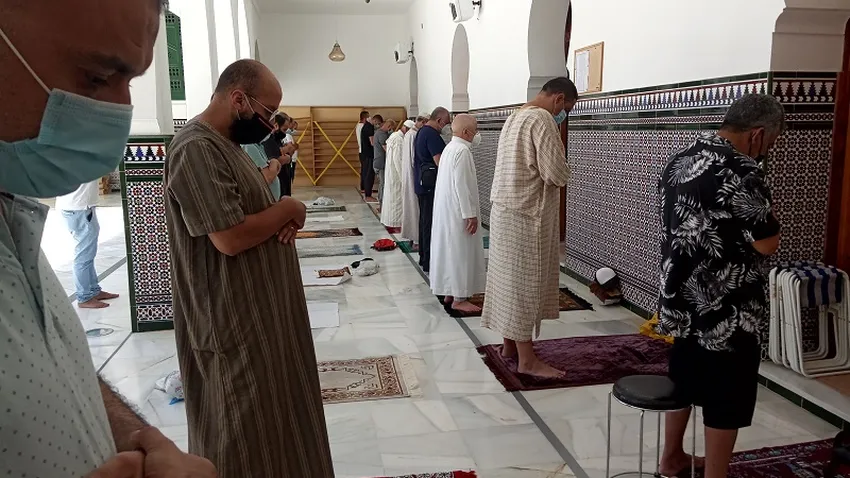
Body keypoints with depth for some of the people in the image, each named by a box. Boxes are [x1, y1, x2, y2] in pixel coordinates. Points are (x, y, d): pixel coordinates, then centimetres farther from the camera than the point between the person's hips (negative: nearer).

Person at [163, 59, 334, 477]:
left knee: (270, 413, 22)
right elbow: (230, 237, -28)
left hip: (257, 308, 10)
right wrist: (288, 210, -13)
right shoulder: (197, 150, -22)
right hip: (234, 320, -10)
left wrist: (284, 221, -5)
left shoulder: (224, 144, 12)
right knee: (246, 429, 6)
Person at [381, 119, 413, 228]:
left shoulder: (394, 136, 11)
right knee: (397, 197, -3)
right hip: (396, 173, -10)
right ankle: (395, 223, 2)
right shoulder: (399, 139, -20)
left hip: (390, 172, 10)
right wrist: (403, 177, -19)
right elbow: (398, 159, -23)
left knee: (391, 196, 17)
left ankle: (388, 220, 26)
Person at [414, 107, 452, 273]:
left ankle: (423, 257, 25)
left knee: (424, 220, 16)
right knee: (431, 222, -6)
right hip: (431, 183, -10)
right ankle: (429, 263, -2)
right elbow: (439, 161, -23)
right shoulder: (432, 135, -17)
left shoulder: (422, 132, 15)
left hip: (422, 183, 10)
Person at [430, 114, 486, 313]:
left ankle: (450, 293, 24)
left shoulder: (450, 147, 12)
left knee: (450, 250, 15)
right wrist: (470, 214, -21)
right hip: (458, 212, -10)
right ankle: (459, 298, 4)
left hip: (446, 210, 10)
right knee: (461, 253, -3)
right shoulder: (462, 151, -18)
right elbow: (462, 185, -23)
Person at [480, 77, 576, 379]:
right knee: (524, 284, -3)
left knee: (510, 279, 15)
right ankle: (527, 359, 6)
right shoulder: (542, 119, -16)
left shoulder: (515, 117, 15)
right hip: (525, 216, -10)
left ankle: (510, 344, 27)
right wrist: (559, 160, 1)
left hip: (506, 210, 10)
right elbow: (557, 175, -19)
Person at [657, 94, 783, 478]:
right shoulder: (742, 172, -21)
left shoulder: (680, 160, 5)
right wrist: (766, 212, 1)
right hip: (727, 311, -8)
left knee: (683, 378, 22)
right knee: (725, 400, 7)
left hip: (682, 299, 9)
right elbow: (767, 244, -17)